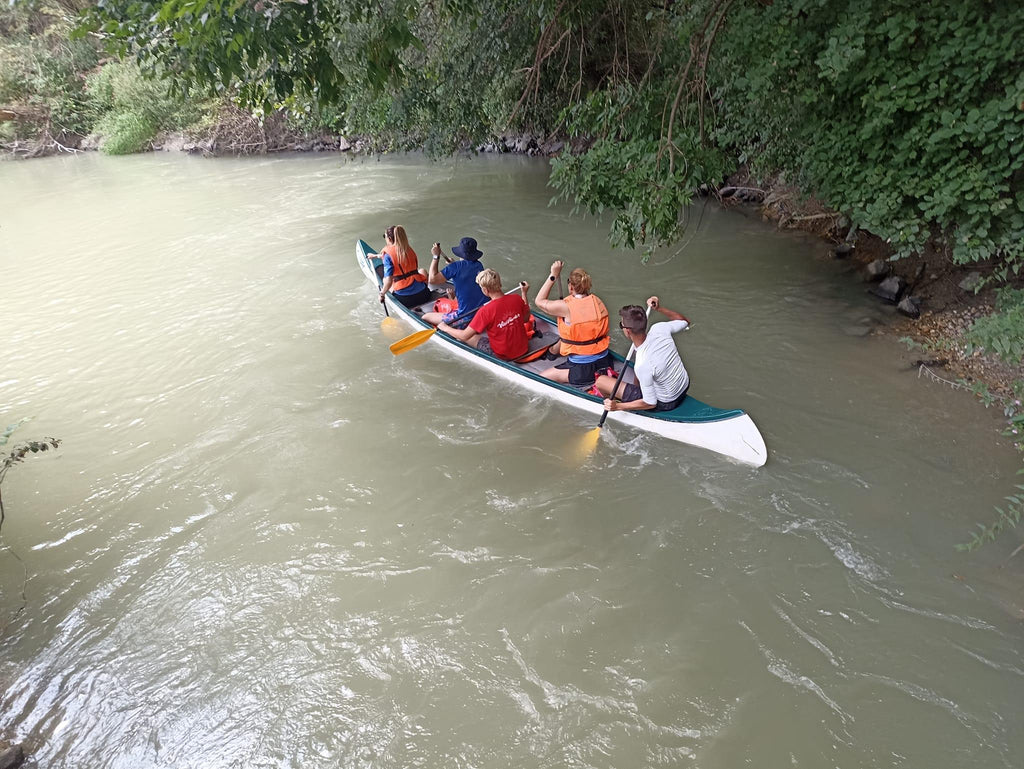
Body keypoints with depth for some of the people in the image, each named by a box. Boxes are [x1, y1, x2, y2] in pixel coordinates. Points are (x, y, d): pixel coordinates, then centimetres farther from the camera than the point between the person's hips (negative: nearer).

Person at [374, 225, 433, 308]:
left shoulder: (388, 254, -11)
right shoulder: (409, 250, 8)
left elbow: (389, 281, -19)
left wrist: (382, 294, 0)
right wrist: (376, 255, 46)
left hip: (405, 300, -4)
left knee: (384, 280, 28)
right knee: (422, 271, 36)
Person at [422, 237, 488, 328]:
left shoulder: (456, 266, -14)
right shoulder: (479, 265, 5)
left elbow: (432, 280, -12)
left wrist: (435, 256, -3)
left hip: (468, 319, -7)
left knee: (425, 318, 3)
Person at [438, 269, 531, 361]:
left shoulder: (485, 311, -25)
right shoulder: (517, 299, -12)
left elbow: (464, 336, -17)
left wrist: (445, 328, 1)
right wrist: (524, 293, 16)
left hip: (503, 356, -5)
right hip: (524, 349, 5)